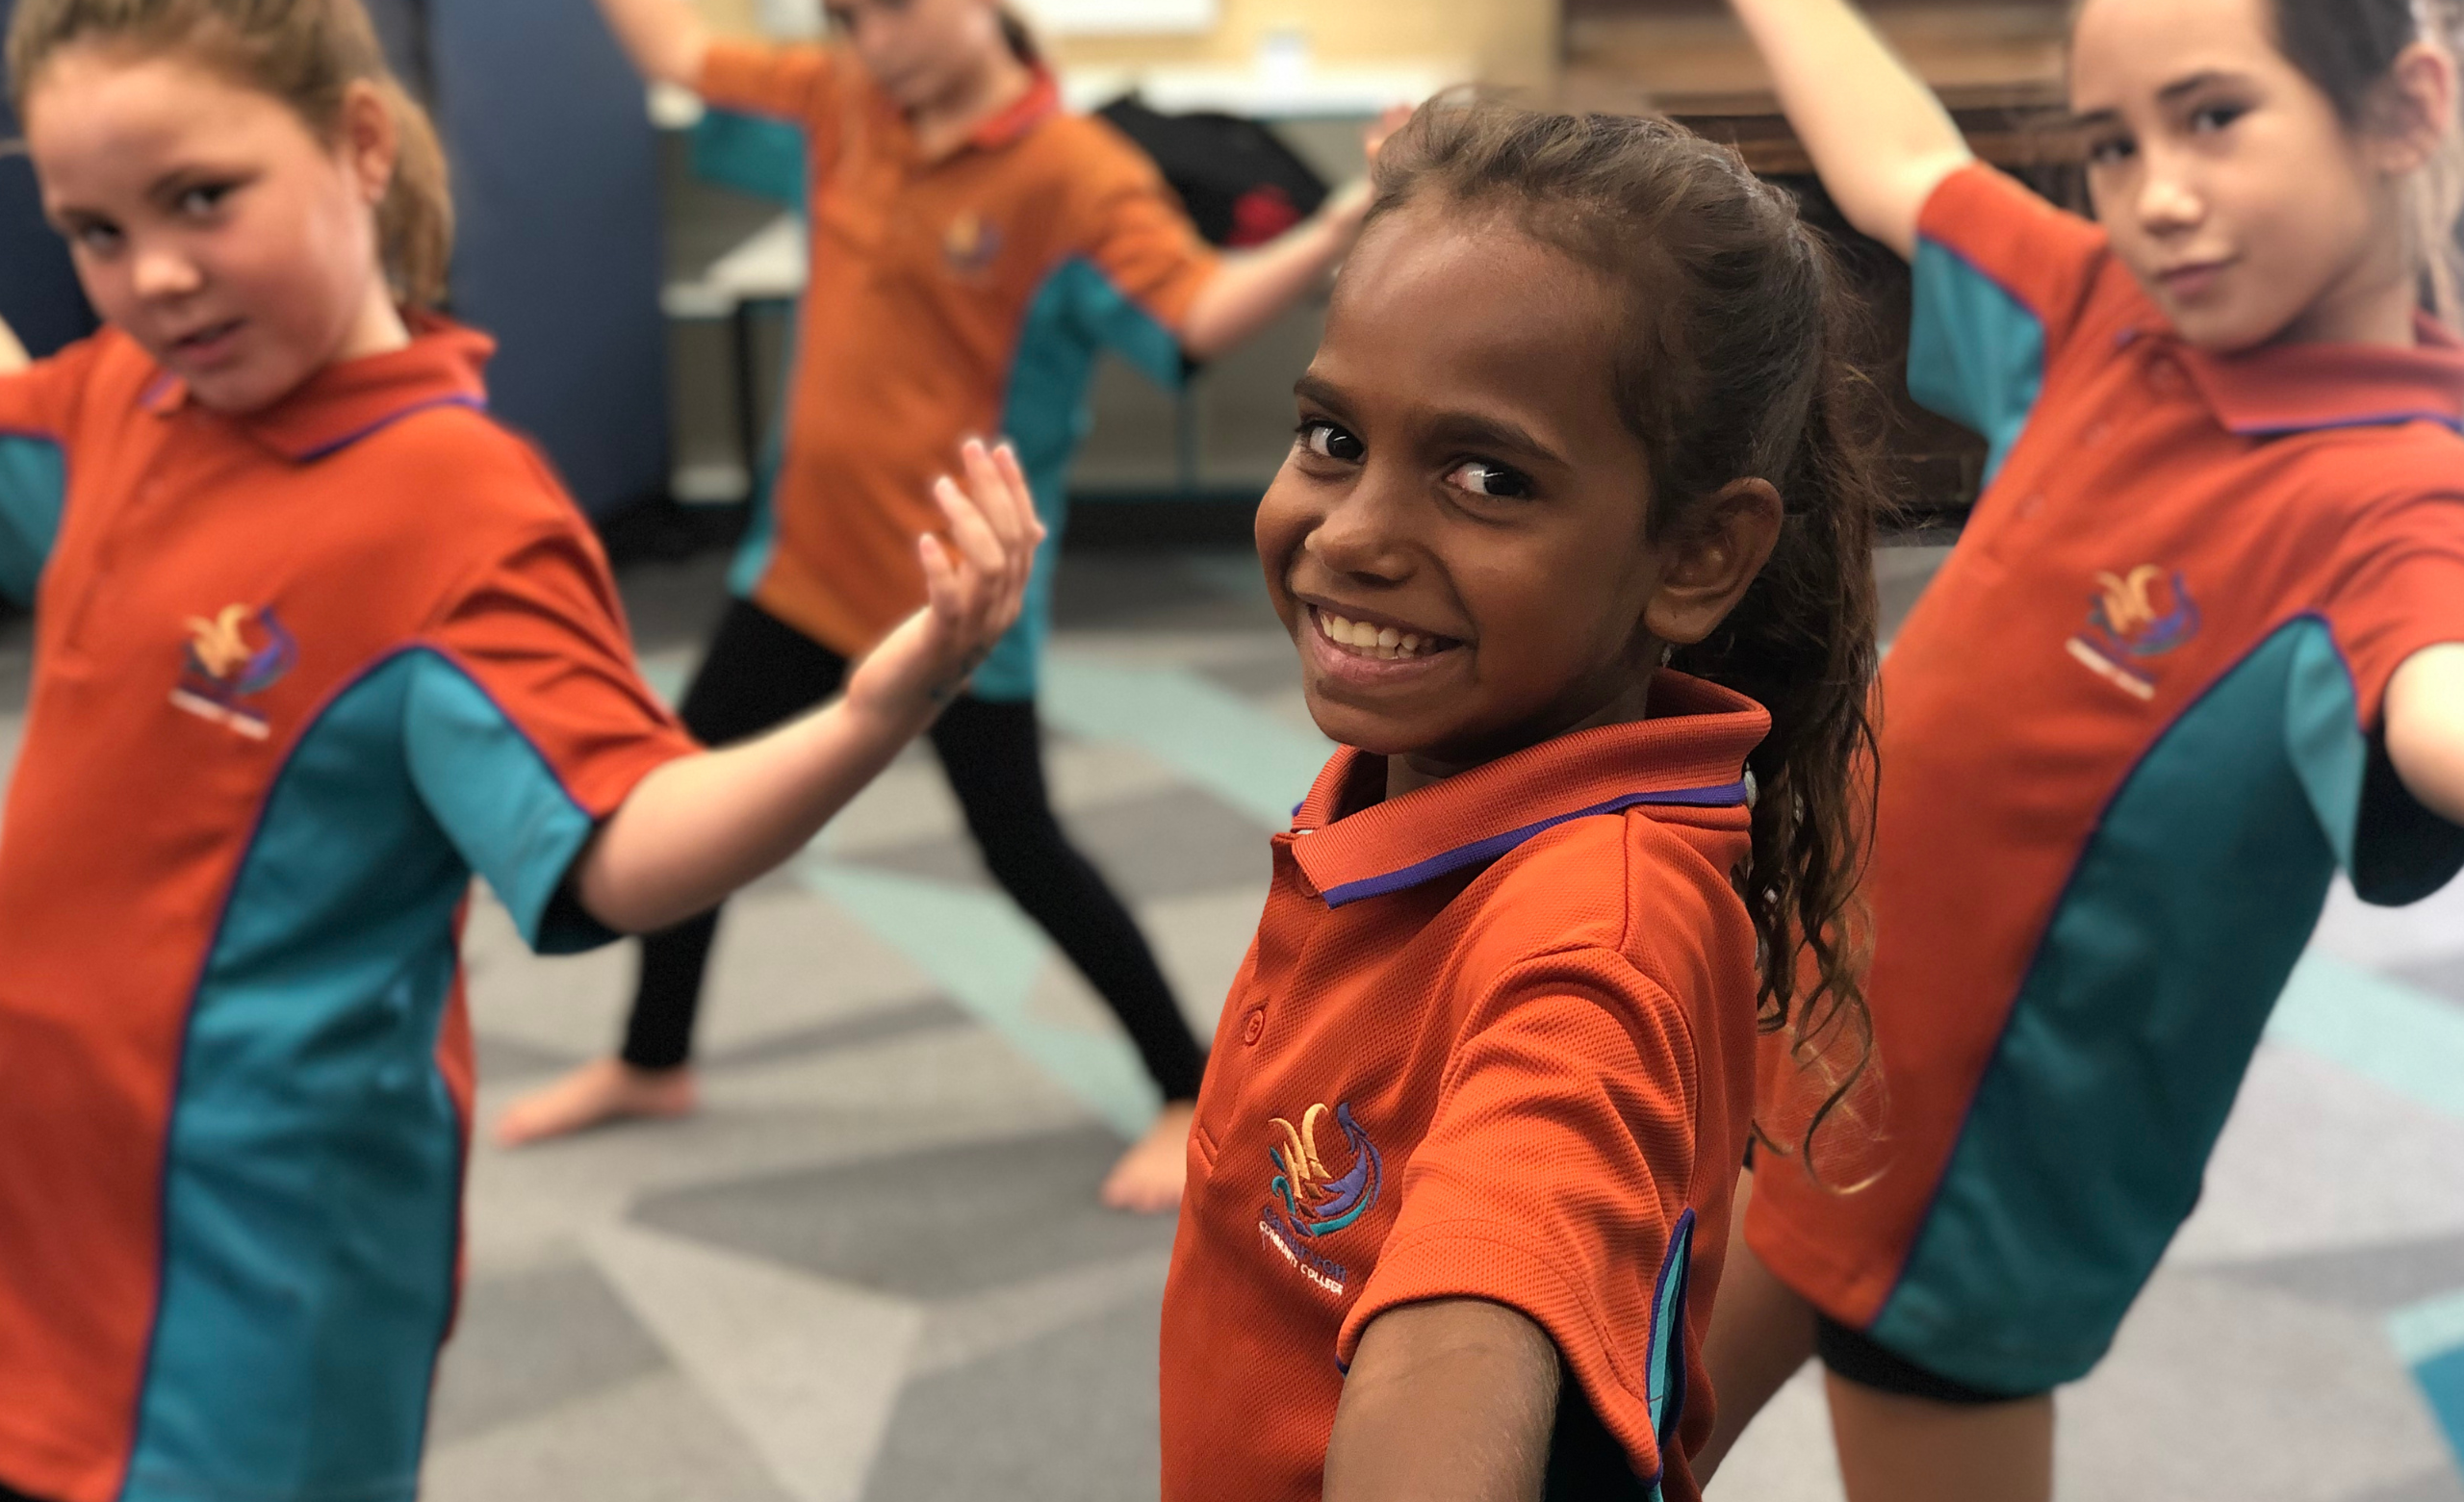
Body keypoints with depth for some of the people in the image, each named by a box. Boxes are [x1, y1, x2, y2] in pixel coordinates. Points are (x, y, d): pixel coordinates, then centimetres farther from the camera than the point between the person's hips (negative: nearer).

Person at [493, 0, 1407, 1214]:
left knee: (1021, 849, 1)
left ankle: (1190, 1094, 21)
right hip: (810, 557, 7)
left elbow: (1203, 317, -30)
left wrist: (1345, 226, -45)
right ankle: (651, 1063, 40)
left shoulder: (1077, 175, -18)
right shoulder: (846, 101, 1)